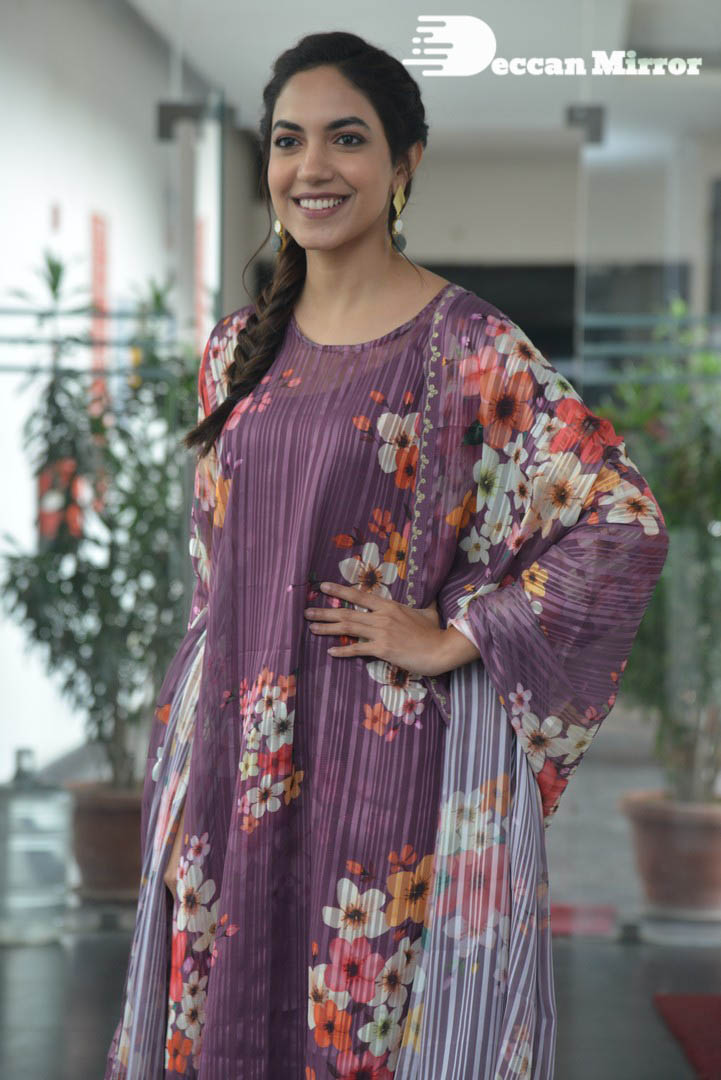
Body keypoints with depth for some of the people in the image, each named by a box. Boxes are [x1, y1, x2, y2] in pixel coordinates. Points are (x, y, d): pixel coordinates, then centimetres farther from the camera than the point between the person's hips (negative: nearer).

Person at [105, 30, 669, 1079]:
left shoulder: (470, 347, -9)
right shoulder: (239, 345, 9)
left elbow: (625, 525, -15)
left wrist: (453, 640, -13)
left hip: (389, 757, -5)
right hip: (234, 756, 5)